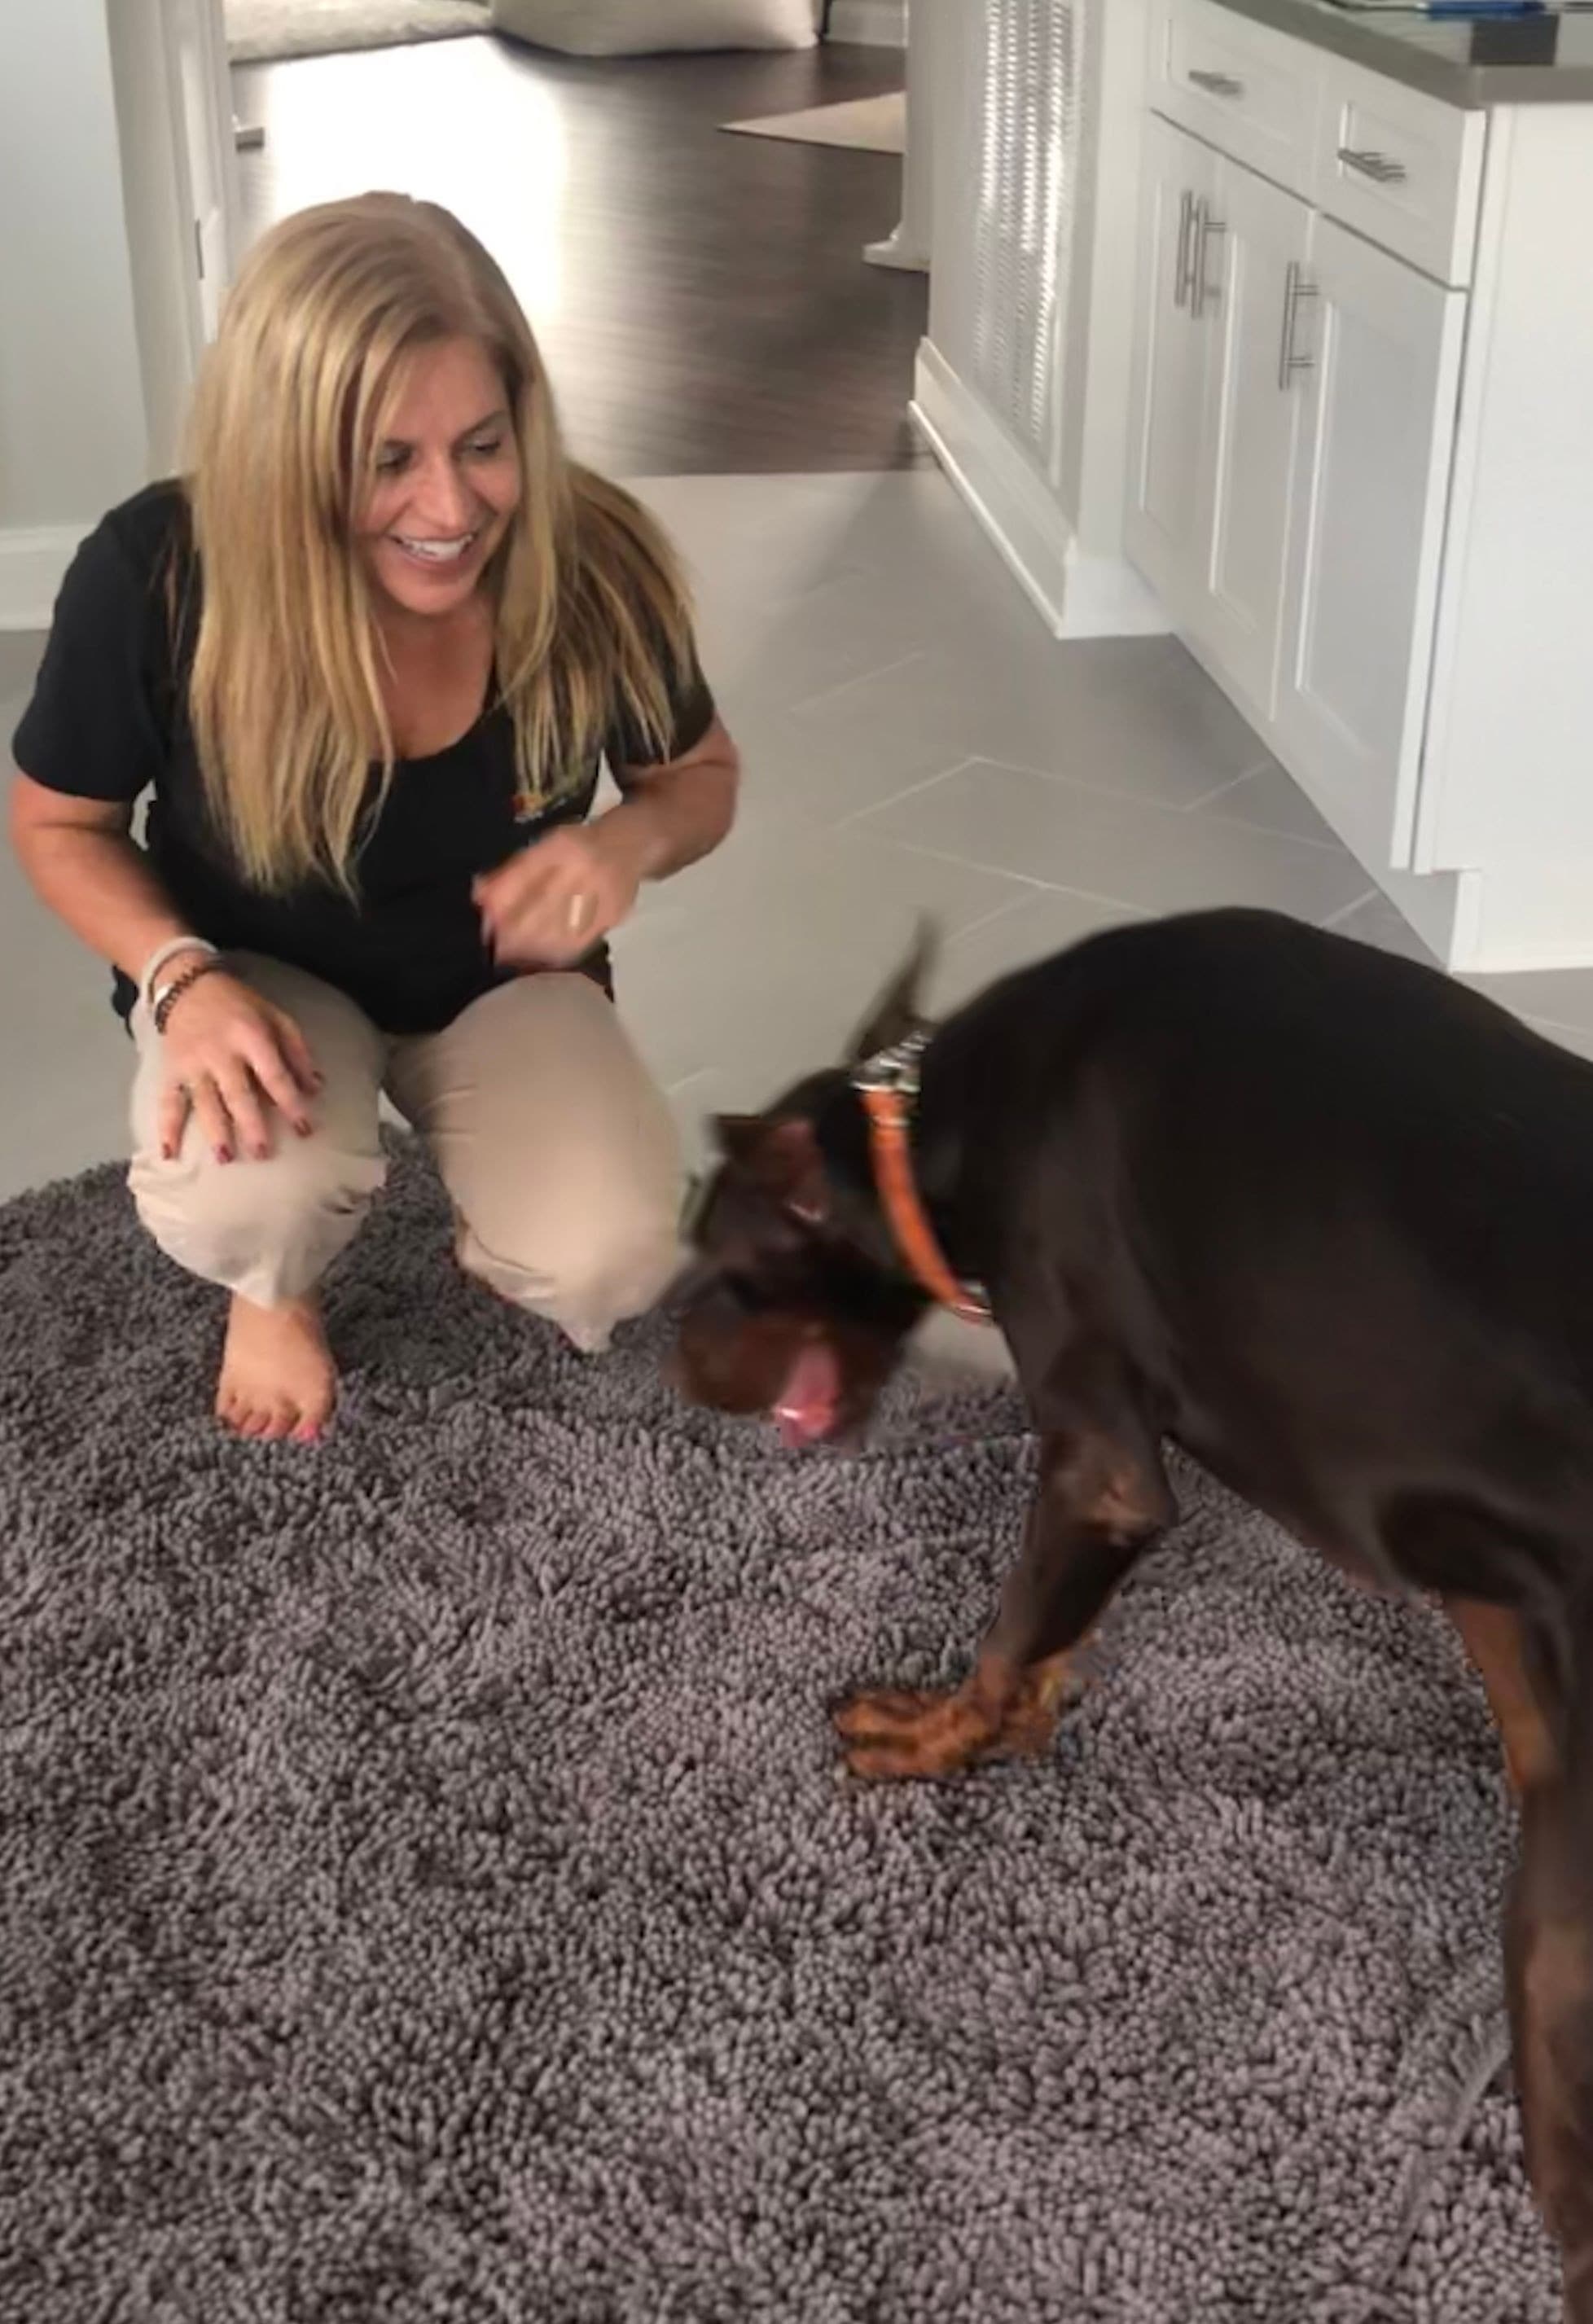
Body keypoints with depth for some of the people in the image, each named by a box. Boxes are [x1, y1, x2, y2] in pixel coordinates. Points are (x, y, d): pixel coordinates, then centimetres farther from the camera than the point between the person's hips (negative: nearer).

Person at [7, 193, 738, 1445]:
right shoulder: (156, 576, -28)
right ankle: (277, 1281, 6)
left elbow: (701, 771, -4)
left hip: (503, 975, 1)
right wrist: (185, 981, -28)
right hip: (264, 975, -1)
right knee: (250, 1204, -34)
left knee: (608, 1267, -25)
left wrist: (631, 840, -29)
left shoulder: (594, 564, -25)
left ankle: (493, 1207, 14)